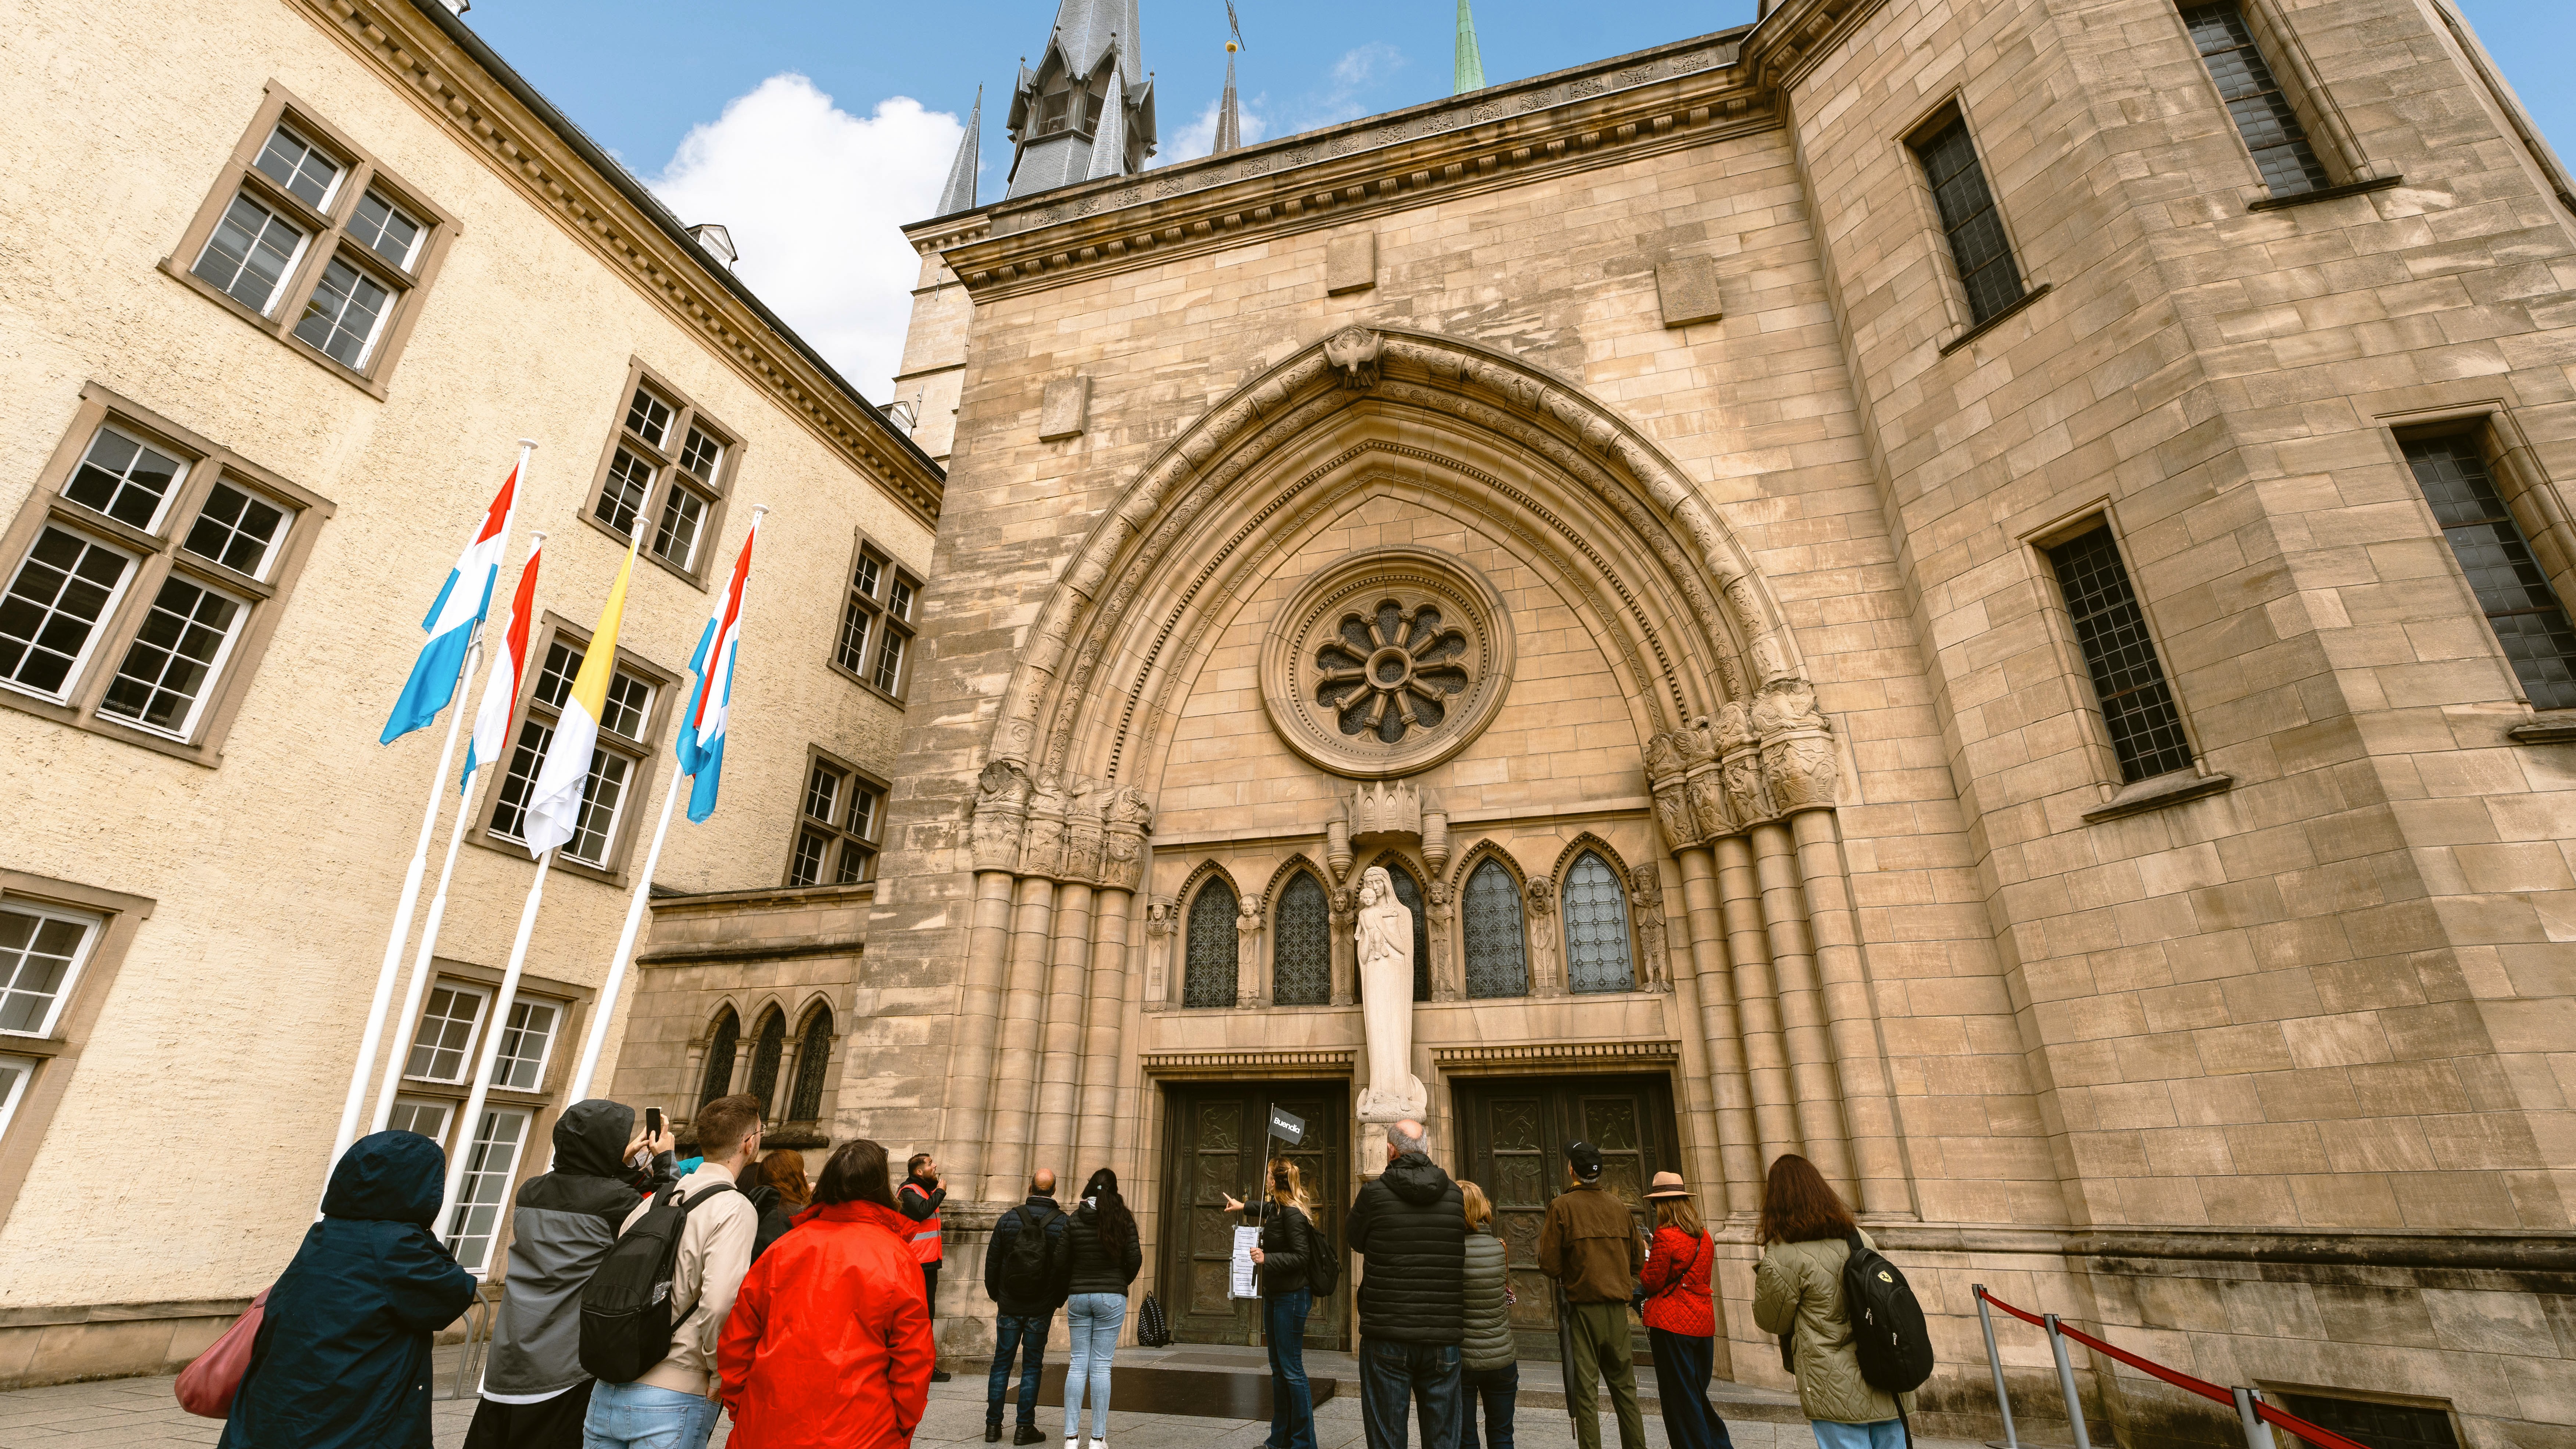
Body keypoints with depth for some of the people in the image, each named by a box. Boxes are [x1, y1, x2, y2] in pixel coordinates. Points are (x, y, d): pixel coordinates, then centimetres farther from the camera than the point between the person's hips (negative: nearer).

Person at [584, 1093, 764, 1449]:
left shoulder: (653, 1201, 9)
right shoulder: (735, 1209, -13)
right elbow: (719, 1302, -23)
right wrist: (721, 1374, -8)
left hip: (608, 1391, 7)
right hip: (673, 1398, -6)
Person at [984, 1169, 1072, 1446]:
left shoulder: (1009, 1218, -4)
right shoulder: (1063, 1223, -9)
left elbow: (992, 1261, 2)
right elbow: (1068, 1267, -7)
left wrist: (995, 1294, 16)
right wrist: (1059, 1300, 8)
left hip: (1009, 1306, 2)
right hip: (1041, 1309, -1)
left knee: (1002, 1363, 13)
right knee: (1032, 1366, 7)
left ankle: (993, 1425, 17)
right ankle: (1025, 1428, 10)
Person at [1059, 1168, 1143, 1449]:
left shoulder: (1074, 1219, 0)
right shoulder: (1122, 1219, -5)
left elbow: (1063, 1261, 1)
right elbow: (1135, 1258, -5)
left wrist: (1066, 1294, 14)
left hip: (1079, 1296, 2)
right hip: (1111, 1297, -2)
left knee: (1077, 1364, 9)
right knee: (1101, 1366, 3)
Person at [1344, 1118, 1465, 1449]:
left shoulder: (1374, 1194, -9)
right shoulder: (1454, 1195, 1)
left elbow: (1355, 1242, 8)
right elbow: (1456, 1246, 15)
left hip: (1387, 1338, -3)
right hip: (1443, 1338, 3)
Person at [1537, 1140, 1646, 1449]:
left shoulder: (1563, 1207, -10)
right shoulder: (1619, 1207, 4)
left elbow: (1550, 1266, -11)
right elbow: (1637, 1259, 10)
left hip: (1583, 1307, -4)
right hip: (1617, 1308, 4)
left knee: (1586, 1390, 3)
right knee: (1625, 1388, 14)